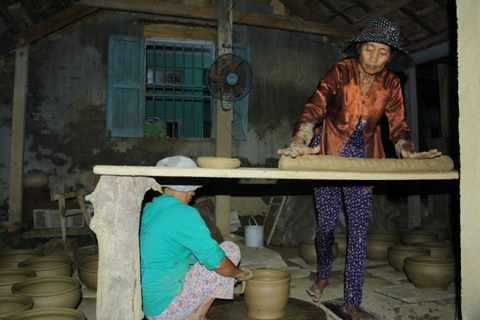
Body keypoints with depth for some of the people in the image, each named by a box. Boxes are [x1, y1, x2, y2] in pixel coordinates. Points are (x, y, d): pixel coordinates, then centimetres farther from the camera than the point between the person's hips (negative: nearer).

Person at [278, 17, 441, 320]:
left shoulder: (390, 83, -4)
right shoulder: (341, 72, -15)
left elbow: (398, 124, -1)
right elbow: (315, 106, -29)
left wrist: (407, 151, -22)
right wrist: (299, 143, -46)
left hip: (364, 158, 3)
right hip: (330, 154, -2)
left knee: (359, 231, 2)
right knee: (327, 223, 5)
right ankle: (323, 275, 35)